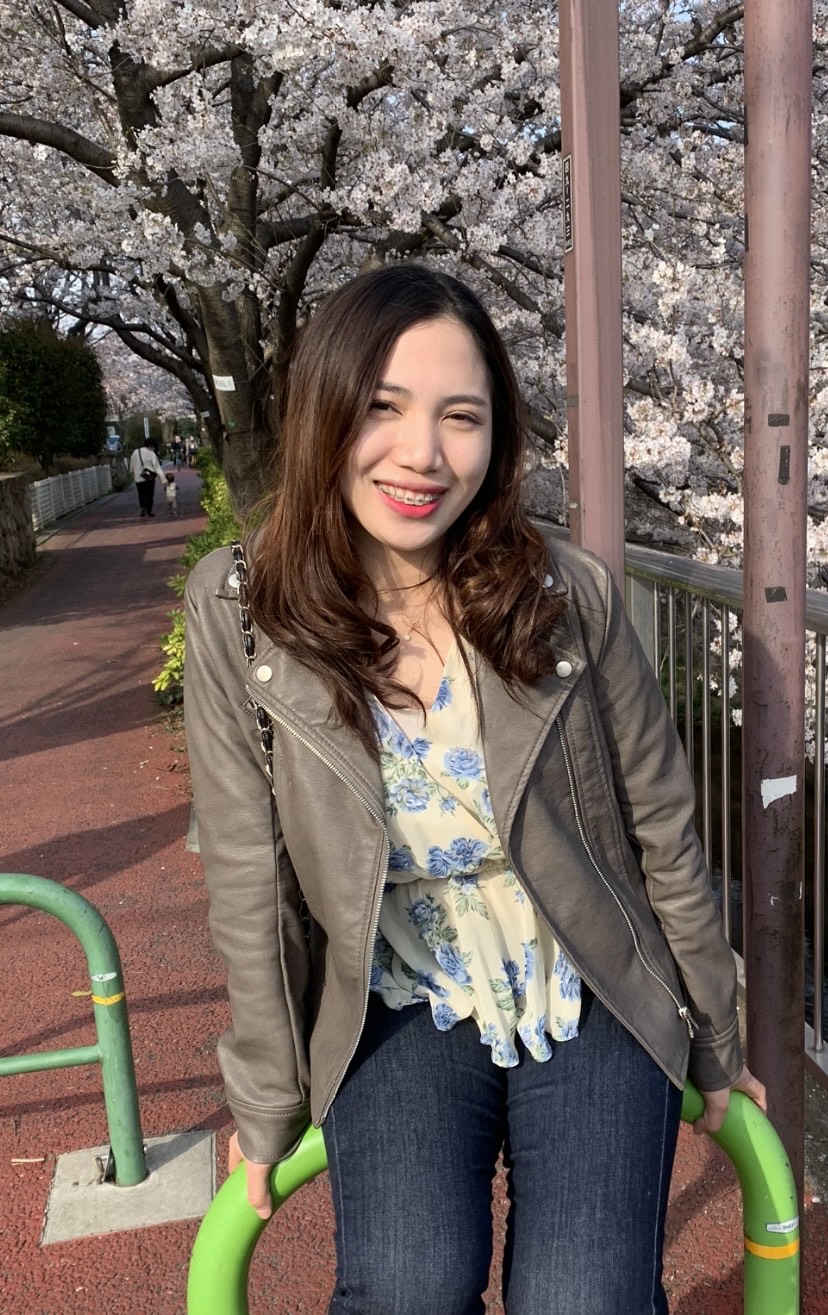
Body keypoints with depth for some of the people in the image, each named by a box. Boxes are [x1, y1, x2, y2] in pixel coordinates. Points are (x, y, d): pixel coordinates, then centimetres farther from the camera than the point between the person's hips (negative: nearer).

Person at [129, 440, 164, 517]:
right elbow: (157, 467, -15)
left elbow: (131, 464, 10)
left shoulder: (135, 452, 0)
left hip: (138, 478, 3)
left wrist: (132, 473, 27)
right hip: (149, 478, -3)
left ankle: (142, 508, 5)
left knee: (141, 494, 18)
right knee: (149, 494, 7)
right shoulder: (152, 454, -12)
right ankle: (148, 511, 8)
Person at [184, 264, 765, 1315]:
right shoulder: (237, 611, -13)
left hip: (593, 1003, 1)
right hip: (401, 1015, 0)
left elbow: (661, 831, -2)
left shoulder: (569, 596, -13)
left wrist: (715, 1044, 8)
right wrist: (268, 1103, 2)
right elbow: (248, 881, -6)